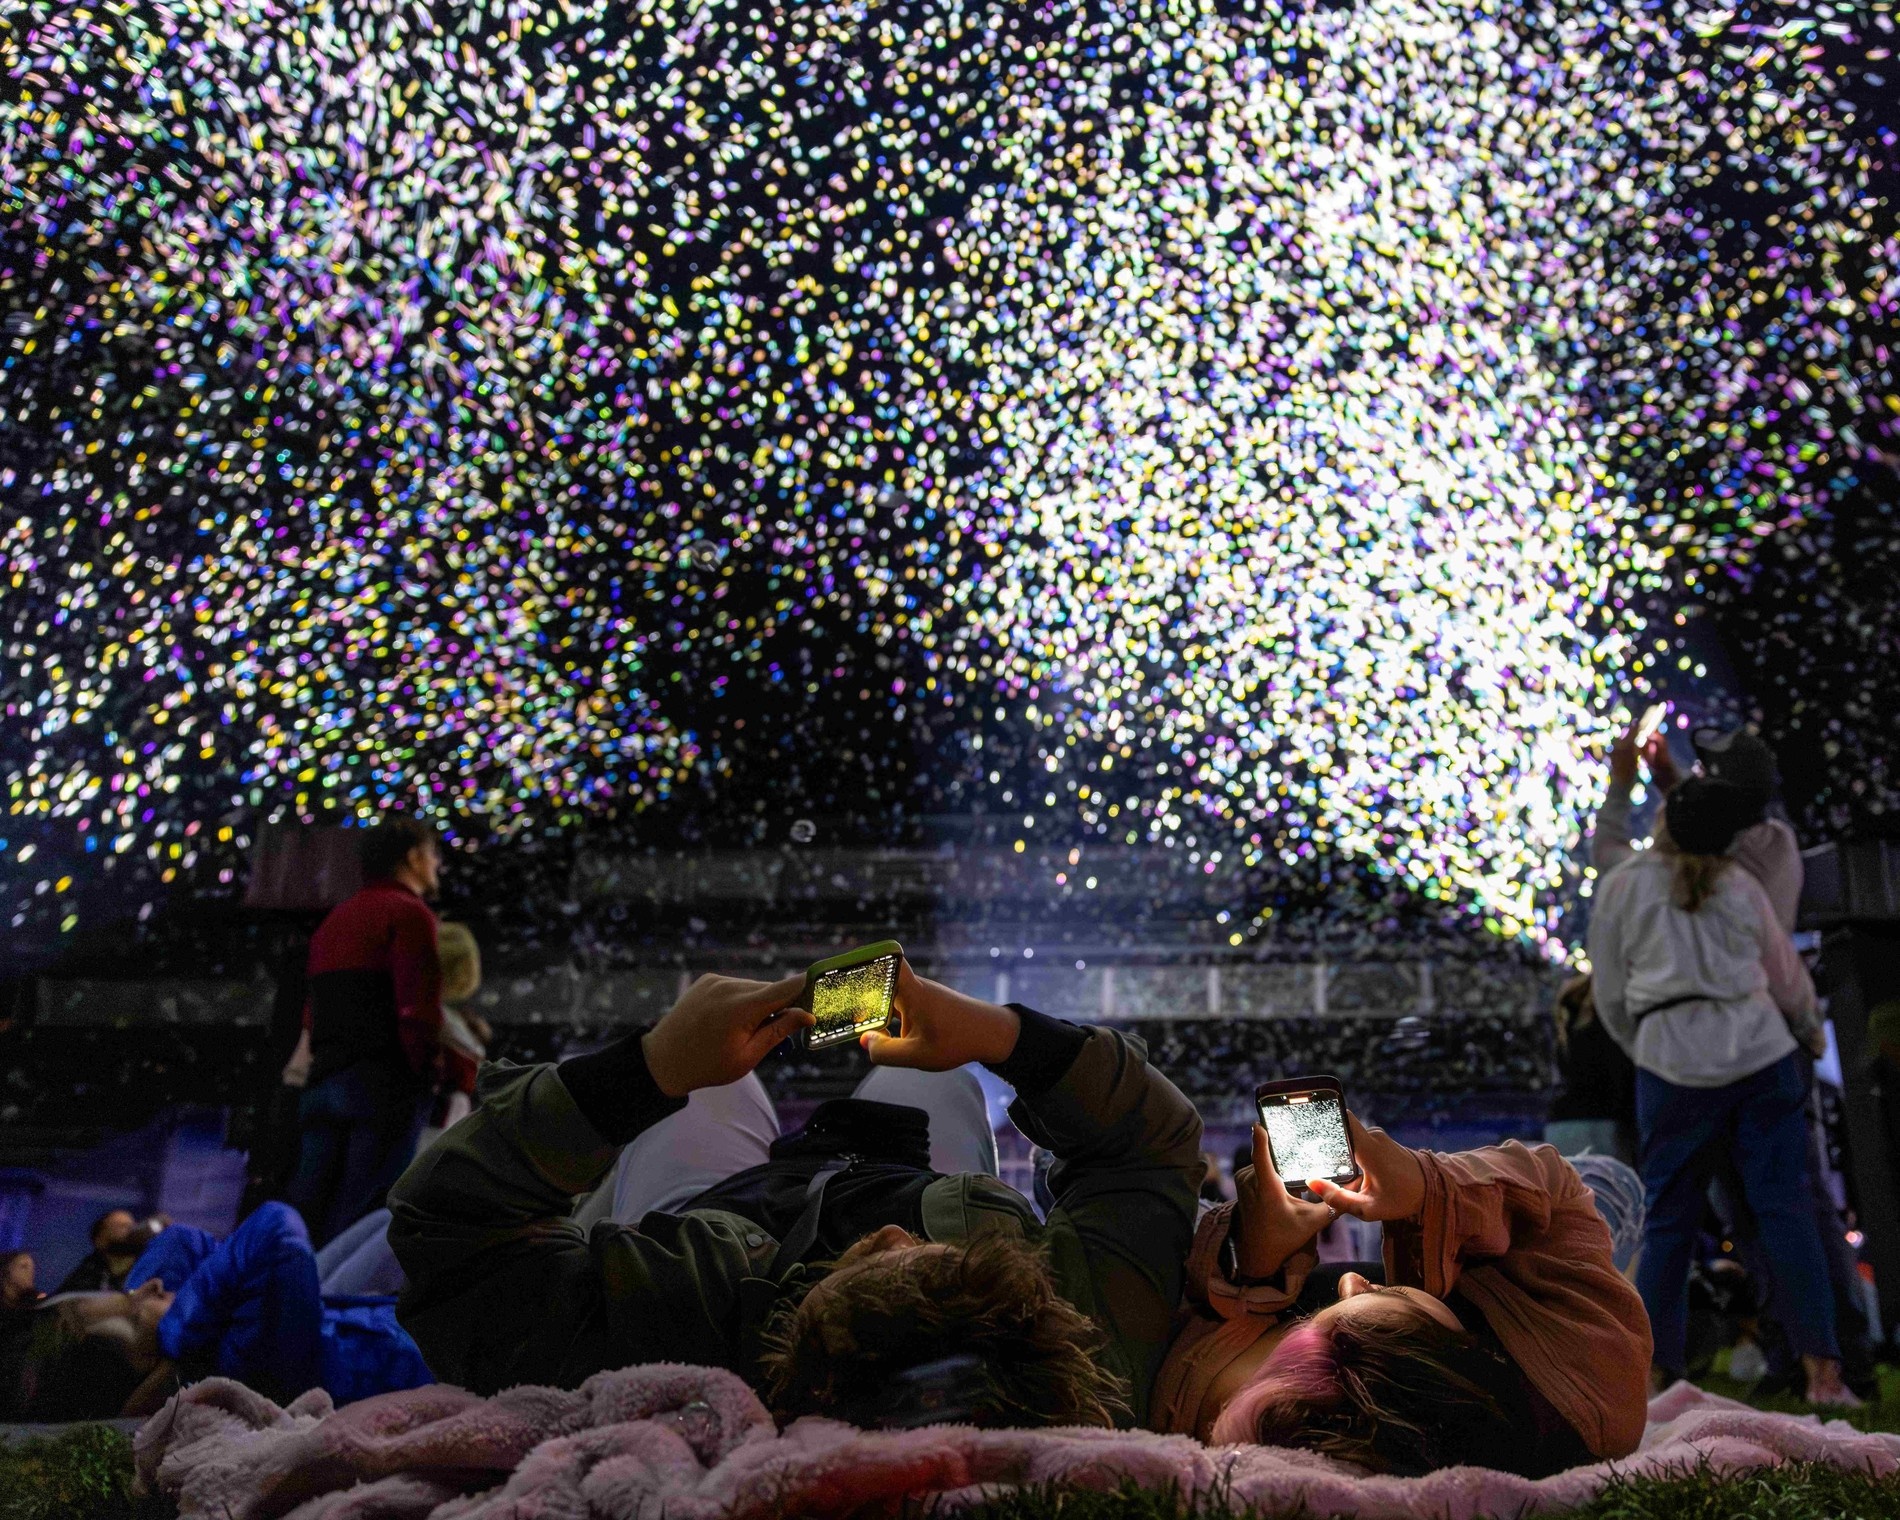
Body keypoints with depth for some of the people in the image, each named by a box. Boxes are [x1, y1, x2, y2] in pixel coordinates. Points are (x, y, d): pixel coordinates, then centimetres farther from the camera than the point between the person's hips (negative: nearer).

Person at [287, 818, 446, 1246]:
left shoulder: (335, 919, 23)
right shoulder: (408, 913, -6)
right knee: (360, 1222, -8)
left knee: (307, 1210, 7)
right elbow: (417, 1005, -16)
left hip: (322, 1081, 8)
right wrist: (427, 1070, -9)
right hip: (384, 1083, -8)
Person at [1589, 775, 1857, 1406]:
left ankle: (1654, 1371, 6)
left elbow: (1612, 999, 5)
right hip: (1761, 1055, 1)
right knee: (1787, 1210, 4)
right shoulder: (1742, 887, 7)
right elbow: (1787, 979, 17)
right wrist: (1811, 1030, 36)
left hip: (1672, 1068, -1)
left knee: (1668, 1222, 6)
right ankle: (1822, 1370, 2)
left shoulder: (1620, 887, 2)